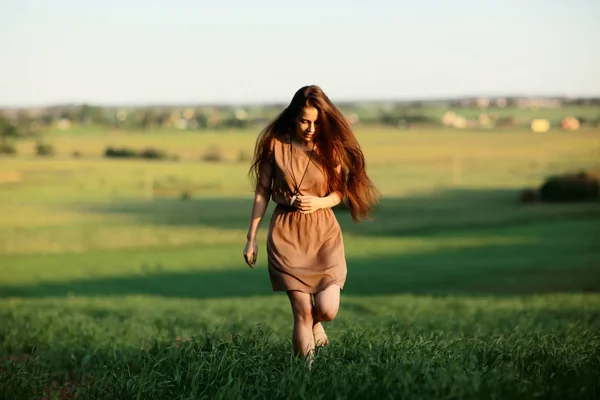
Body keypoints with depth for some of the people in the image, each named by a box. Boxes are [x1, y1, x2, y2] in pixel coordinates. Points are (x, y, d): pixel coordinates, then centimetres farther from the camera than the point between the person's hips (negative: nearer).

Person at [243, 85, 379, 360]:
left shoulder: (330, 146, -1)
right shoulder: (275, 144, -5)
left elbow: (339, 192, 7)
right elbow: (262, 192, 2)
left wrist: (320, 202, -15)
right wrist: (251, 238, 3)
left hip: (323, 232, 1)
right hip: (287, 233, -1)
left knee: (328, 310, -8)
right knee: (302, 312, -5)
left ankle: (314, 323, 28)